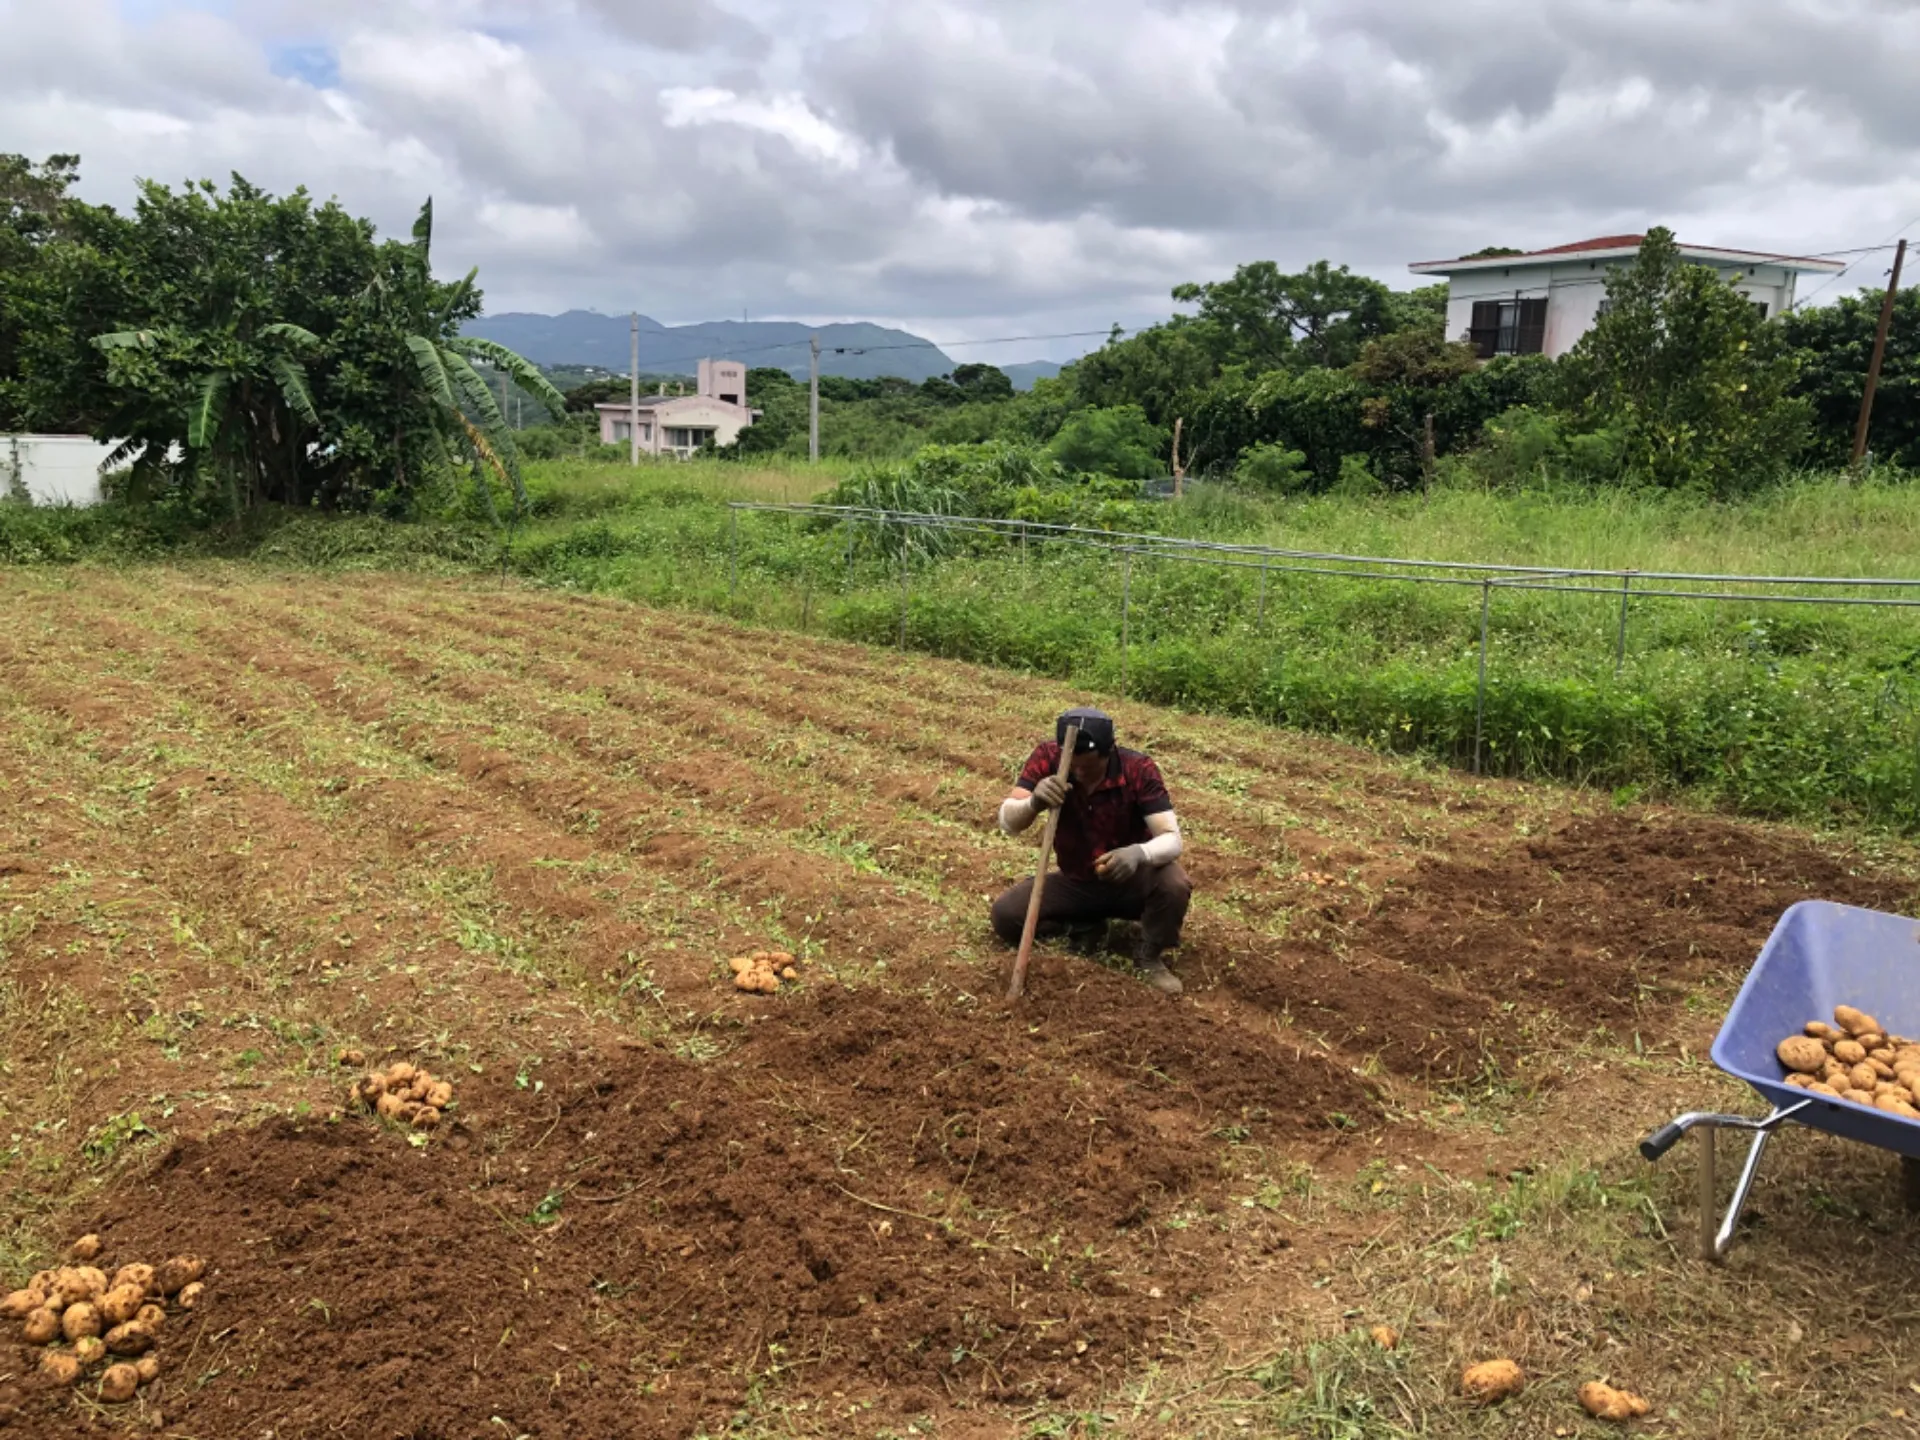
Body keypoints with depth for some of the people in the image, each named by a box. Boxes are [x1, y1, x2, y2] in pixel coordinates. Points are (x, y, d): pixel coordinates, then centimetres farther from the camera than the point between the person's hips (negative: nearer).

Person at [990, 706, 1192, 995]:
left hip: (1132, 879, -2)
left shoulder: (1139, 769, -24)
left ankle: (1149, 957, -4)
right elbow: (1008, 822, -23)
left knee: (1174, 884, -33)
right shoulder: (1048, 757, -19)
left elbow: (1172, 839, -28)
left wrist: (1139, 853, -51)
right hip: (1075, 882, 2)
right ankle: (1087, 921, 9)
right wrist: (1033, 803, -46)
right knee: (1005, 915, -18)